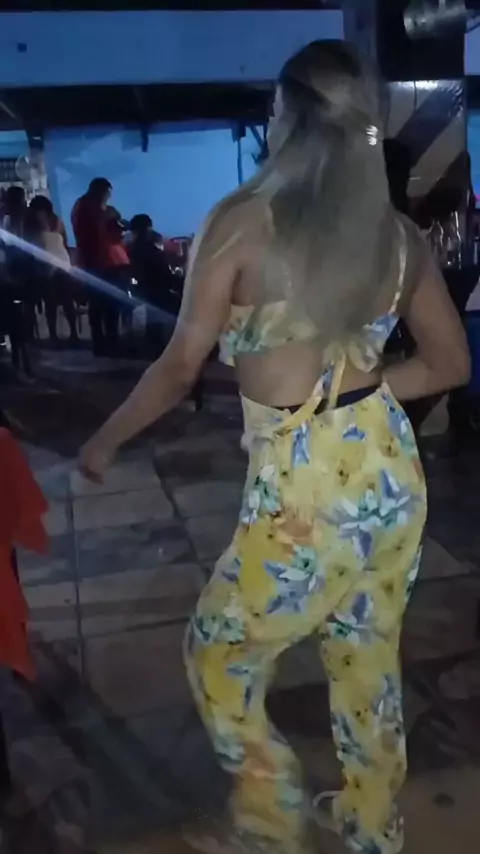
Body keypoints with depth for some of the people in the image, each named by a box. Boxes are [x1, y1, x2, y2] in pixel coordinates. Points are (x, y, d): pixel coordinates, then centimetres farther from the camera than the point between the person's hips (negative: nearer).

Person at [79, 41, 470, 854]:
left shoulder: (244, 221, -11)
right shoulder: (399, 234, 3)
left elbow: (179, 369, -10)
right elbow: (450, 363, 9)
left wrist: (103, 440, 5)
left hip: (306, 491, -6)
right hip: (389, 473, 6)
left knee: (218, 655, 19)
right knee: (368, 658, 24)